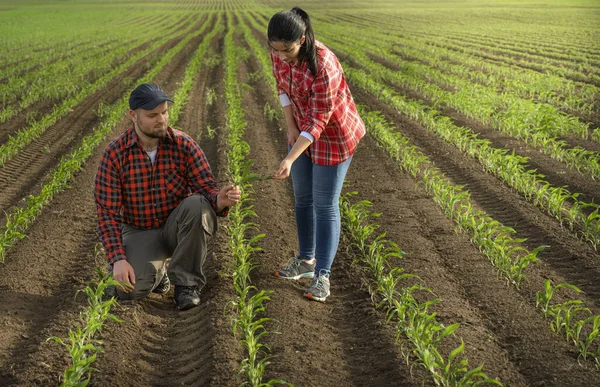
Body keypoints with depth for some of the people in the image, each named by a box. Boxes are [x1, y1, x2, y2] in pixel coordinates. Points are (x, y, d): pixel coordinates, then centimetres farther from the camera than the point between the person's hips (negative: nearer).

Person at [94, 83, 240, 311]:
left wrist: (220, 200, -41)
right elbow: (107, 212, -13)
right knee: (130, 291, -25)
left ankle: (186, 282, -15)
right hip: (139, 232, 0)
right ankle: (155, 270, 14)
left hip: (178, 227, 1)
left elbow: (207, 189, -14)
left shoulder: (184, 145, -12)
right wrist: (118, 259, -24)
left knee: (196, 205, -33)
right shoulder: (114, 154, -13)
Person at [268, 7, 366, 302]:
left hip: (333, 135, -7)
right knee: (302, 197, 15)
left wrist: (290, 160, -38)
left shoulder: (323, 67, -36)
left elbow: (318, 122, -32)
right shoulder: (279, 52, -15)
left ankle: (322, 277, 2)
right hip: (302, 129, 7)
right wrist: (290, 127, -4)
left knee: (325, 205, -5)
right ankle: (306, 260, 31)